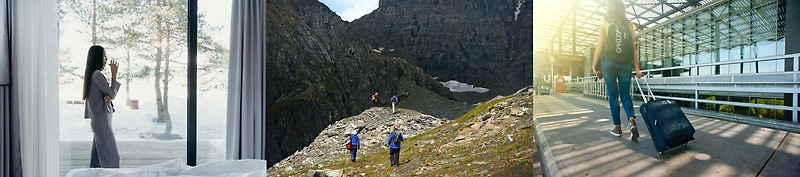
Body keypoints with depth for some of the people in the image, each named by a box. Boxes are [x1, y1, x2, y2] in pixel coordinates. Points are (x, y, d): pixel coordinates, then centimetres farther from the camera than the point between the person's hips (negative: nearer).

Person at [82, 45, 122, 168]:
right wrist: (114, 74, -6)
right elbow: (112, 94, -10)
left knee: (97, 157, 13)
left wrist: (107, 97, -7)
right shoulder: (97, 74, -15)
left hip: (96, 120, 10)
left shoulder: (90, 75, 15)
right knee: (111, 158, -9)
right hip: (102, 120, -10)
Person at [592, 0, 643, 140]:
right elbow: (634, 48, 4)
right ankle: (632, 120, -15)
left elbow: (600, 45, -5)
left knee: (613, 96, 5)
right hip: (625, 65, 2)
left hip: (609, 64, -2)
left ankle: (617, 127, 8)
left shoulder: (604, 23, 0)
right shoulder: (629, 25, 8)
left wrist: (594, 64, -1)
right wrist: (637, 68, 6)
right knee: (625, 95, 9)